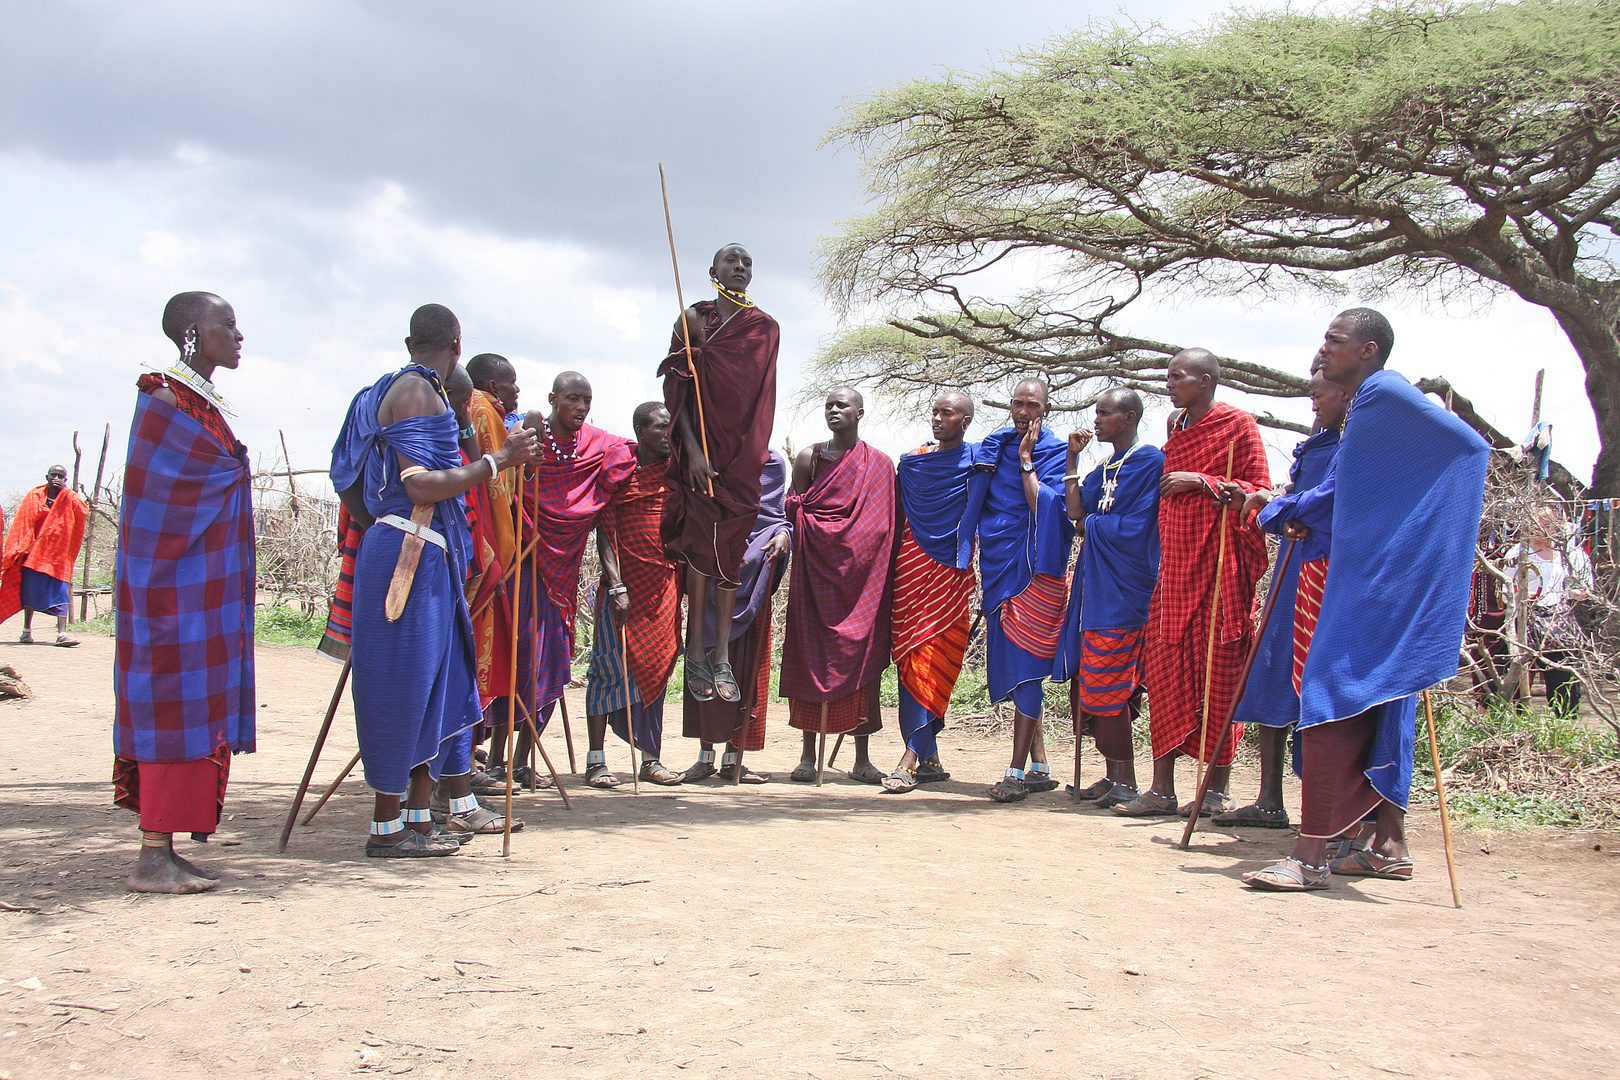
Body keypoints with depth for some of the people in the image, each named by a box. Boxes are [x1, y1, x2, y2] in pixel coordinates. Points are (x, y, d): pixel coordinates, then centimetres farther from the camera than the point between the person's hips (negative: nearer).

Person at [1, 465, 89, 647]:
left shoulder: (70, 499, 5)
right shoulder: (34, 497, 4)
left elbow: (83, 513, -15)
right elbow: (22, 523, 2)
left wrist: (65, 491, -16)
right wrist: (19, 550, -9)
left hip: (59, 554, -1)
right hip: (34, 551, 1)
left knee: (60, 593, -10)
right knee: (30, 589, 6)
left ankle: (61, 634, -18)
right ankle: (27, 630, 22)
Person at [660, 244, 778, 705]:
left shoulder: (765, 328, 12)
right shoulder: (693, 317, 5)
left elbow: (760, 396, 9)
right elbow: (679, 388, -2)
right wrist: (692, 449, -12)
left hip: (744, 450, 2)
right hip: (701, 444, -2)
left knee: (731, 546, -1)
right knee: (701, 540, -6)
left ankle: (721, 655, 0)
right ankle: (695, 650, -2)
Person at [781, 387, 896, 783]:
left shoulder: (880, 463, 8)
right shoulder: (809, 457, 9)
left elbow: (888, 524, 9)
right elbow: (793, 512, 8)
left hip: (862, 571, 0)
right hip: (816, 566, 0)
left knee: (862, 654, -2)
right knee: (812, 652, -2)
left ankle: (862, 758, 3)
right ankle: (809, 755, 3)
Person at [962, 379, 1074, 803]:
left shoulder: (1055, 451, -1)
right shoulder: (995, 445, 13)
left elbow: (1044, 505, -15)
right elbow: (976, 501, 20)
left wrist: (1026, 459, -13)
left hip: (1034, 566, -6)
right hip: (998, 562, 6)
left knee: (1025, 661, -11)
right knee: (1011, 661, 6)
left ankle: (1017, 771, -13)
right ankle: (1039, 766, 13)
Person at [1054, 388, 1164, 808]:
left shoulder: (1150, 461, -7)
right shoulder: (1105, 468, 20)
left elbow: (1132, 527, -14)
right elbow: (1076, 509, 6)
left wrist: (1090, 526, -2)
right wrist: (1073, 458, 6)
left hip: (1121, 586, -9)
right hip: (1094, 581, 9)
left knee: (1107, 682, -10)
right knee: (1086, 679, 7)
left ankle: (1125, 782, -5)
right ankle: (1113, 775, 14)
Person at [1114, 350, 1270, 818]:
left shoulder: (1237, 424, -3)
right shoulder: (1177, 428, 17)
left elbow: (1258, 492, -8)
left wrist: (1201, 482, -13)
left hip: (1220, 562, -7)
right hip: (1173, 562, 7)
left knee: (1218, 670, -2)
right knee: (1165, 667, 3)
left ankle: (1218, 789, 7)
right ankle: (1162, 788, 6)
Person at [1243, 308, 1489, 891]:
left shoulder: (1386, 393, -12)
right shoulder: (1365, 407, 18)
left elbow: (1471, 445, -18)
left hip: (1375, 582, -10)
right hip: (1363, 577, 10)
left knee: (1332, 701, -12)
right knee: (1378, 709, 12)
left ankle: (1311, 856, -12)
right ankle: (1390, 846, 19)